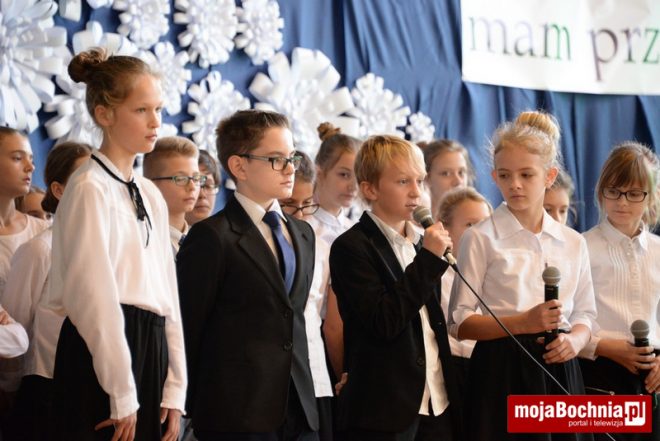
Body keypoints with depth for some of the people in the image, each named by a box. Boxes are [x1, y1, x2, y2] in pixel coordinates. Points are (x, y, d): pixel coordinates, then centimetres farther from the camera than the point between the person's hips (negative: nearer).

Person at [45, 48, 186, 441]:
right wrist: (121, 397, -15)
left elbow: (167, 294, 14)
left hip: (150, 353, 7)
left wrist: (174, 390, 7)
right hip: (102, 353, -7)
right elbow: (95, 297, -13)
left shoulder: (150, 195, 16)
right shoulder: (90, 188, -8)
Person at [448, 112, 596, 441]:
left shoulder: (573, 243, 10)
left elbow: (584, 314, 15)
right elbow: (460, 323, -6)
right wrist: (523, 323, -19)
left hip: (558, 369, 4)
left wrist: (574, 339, -8)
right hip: (503, 371, -4)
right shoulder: (480, 238, -3)